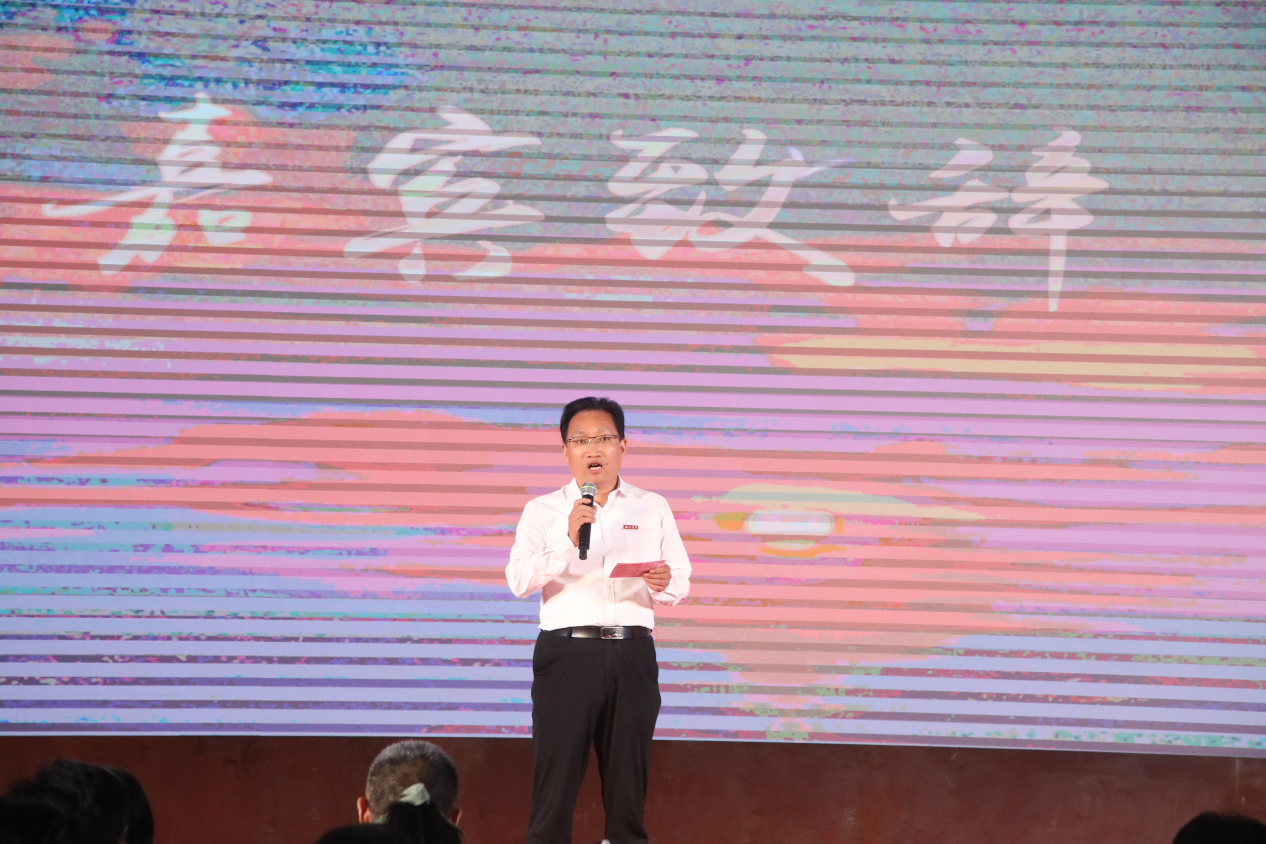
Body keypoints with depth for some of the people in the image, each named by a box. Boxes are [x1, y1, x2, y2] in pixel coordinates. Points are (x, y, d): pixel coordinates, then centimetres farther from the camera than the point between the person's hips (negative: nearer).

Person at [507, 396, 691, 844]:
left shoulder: (653, 508, 14)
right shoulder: (543, 510, 6)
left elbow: (681, 583, 12)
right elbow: (519, 581, -7)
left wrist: (664, 584, -11)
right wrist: (568, 541, -19)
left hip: (632, 654, 2)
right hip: (566, 651, -2)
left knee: (629, 774, 5)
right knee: (556, 773, -5)